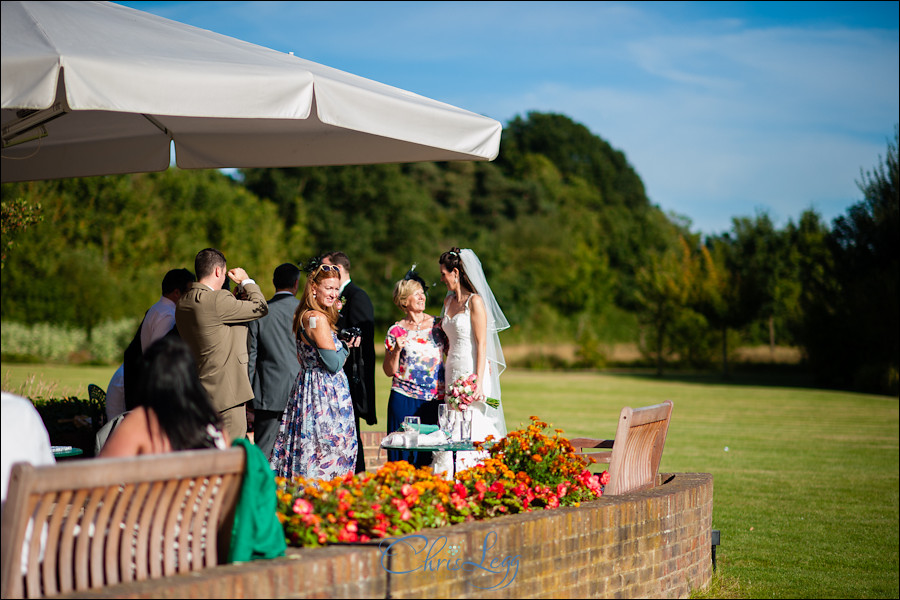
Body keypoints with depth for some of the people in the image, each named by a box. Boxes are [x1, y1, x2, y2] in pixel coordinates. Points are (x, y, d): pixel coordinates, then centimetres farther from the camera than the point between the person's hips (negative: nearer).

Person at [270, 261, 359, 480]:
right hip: (325, 394, -10)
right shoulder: (318, 318, -19)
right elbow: (334, 364, -19)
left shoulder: (303, 316, 10)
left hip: (308, 386, 10)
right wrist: (347, 345, -1)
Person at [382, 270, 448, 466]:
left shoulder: (438, 325, 7)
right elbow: (389, 371, 4)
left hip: (436, 399, 1)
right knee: (405, 453, -3)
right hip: (405, 400, -1)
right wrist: (396, 351, -13)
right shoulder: (396, 331, 3)